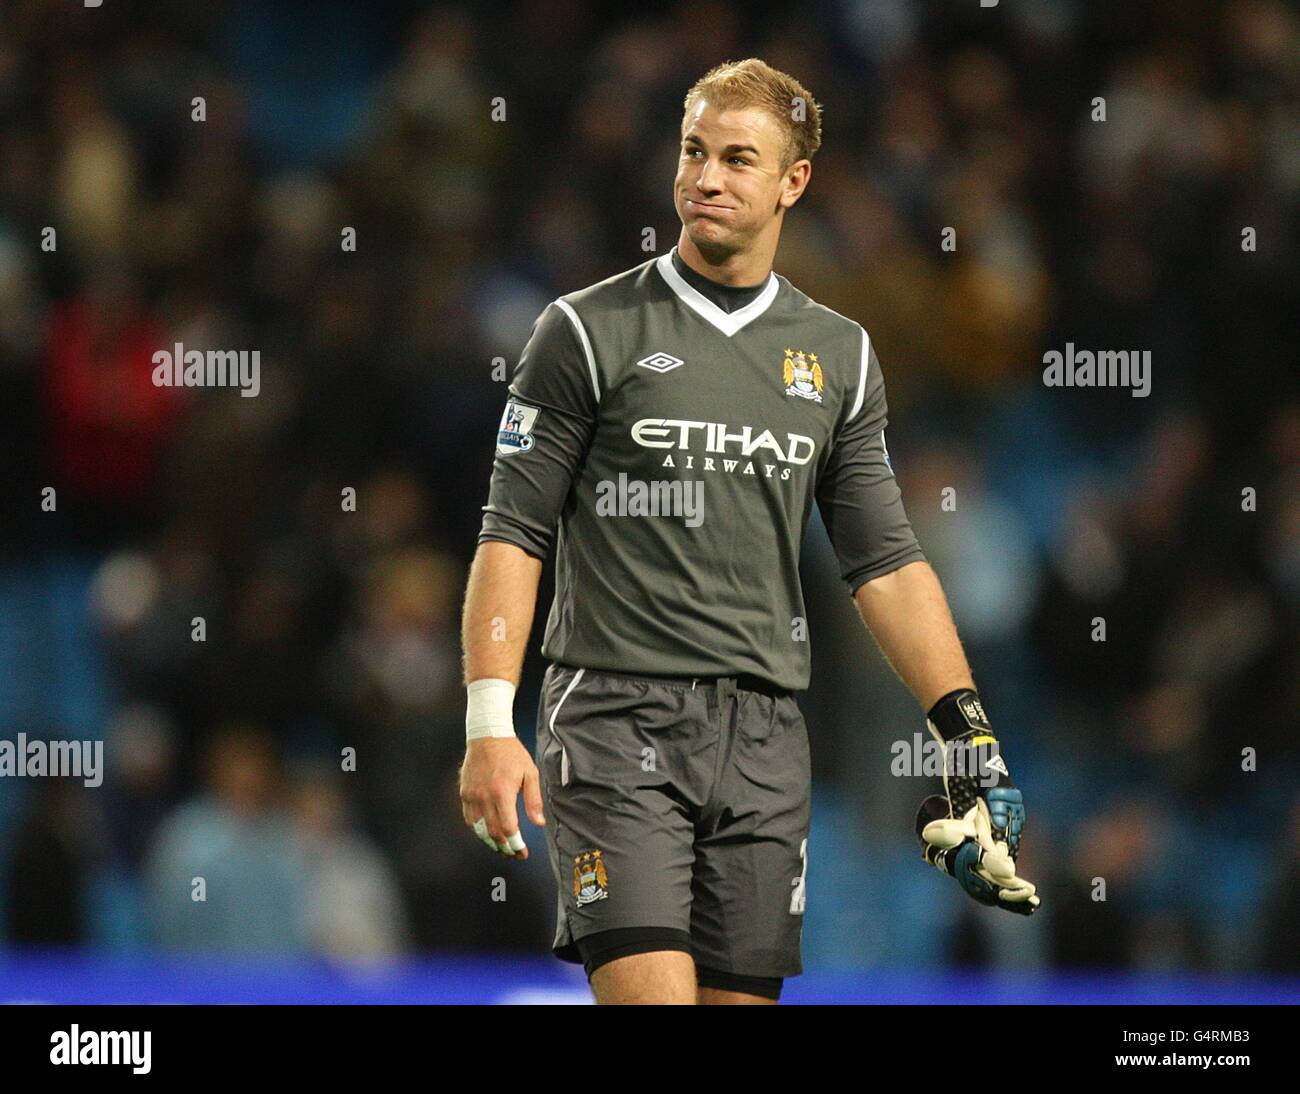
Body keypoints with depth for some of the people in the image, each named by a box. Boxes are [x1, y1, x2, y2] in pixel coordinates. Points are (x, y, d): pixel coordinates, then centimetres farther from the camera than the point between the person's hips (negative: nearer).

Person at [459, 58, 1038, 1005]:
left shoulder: (840, 354, 12)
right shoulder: (587, 332, 0)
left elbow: (886, 562, 14)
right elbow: (513, 537, -2)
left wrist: (966, 731, 4)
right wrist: (490, 722, -12)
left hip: (765, 738, 4)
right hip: (615, 721, -4)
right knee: (650, 993, -18)